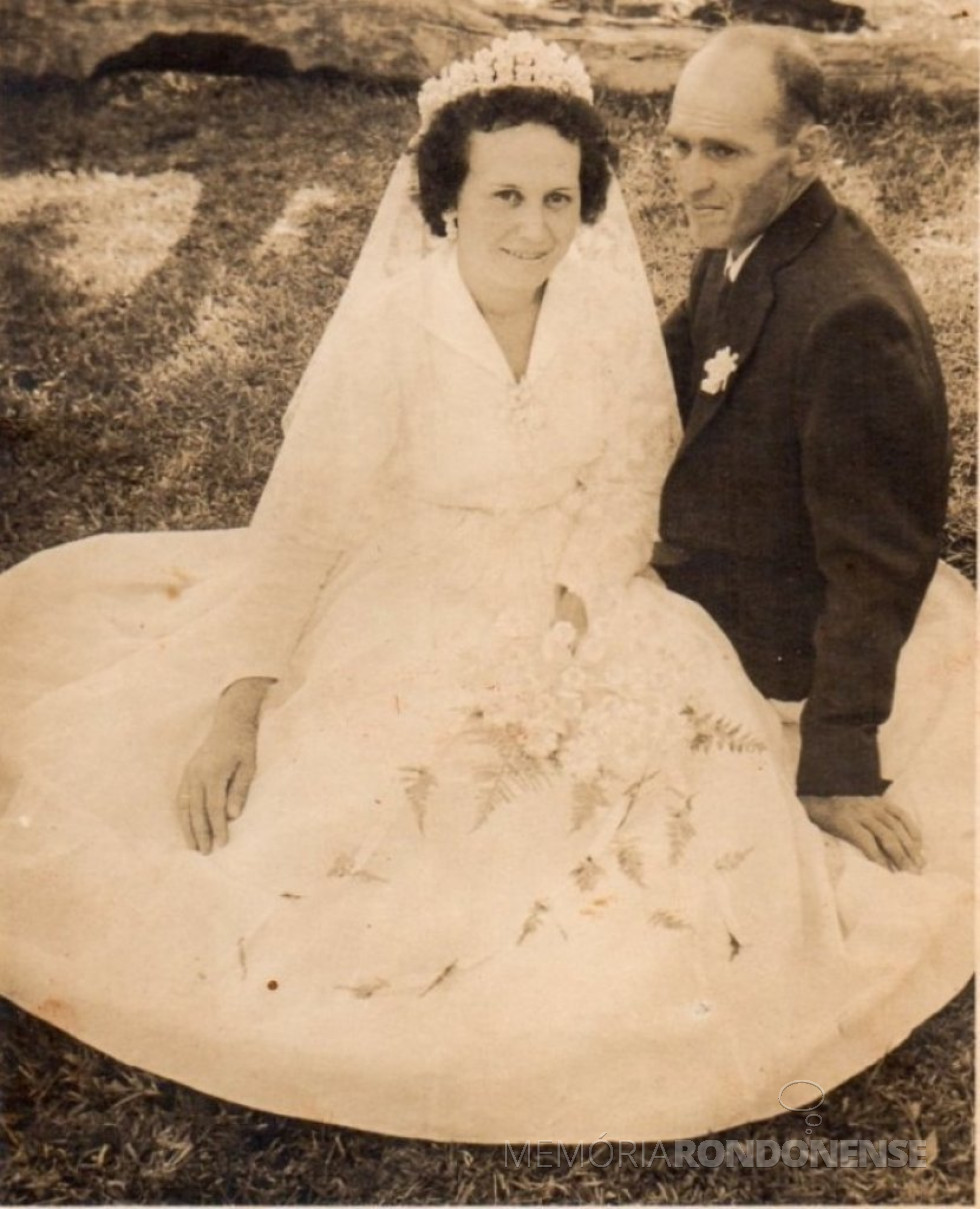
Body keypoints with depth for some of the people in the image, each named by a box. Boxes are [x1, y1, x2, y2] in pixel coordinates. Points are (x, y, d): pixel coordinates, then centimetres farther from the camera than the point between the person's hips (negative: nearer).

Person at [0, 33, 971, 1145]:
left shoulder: (611, 305, -9)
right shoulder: (389, 326, -18)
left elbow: (629, 477, 1)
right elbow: (302, 521, -16)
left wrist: (568, 603, -12)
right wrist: (237, 699, -22)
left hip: (579, 593, 3)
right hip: (412, 613, -3)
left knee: (688, 766, -14)